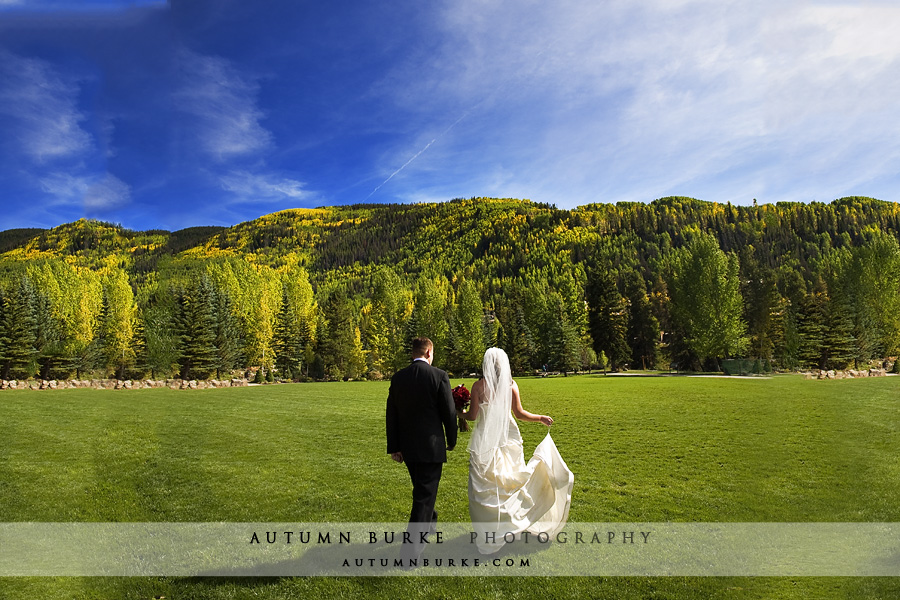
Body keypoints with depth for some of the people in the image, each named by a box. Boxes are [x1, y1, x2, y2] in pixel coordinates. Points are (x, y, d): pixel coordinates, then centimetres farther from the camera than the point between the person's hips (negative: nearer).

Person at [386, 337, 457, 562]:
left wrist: (394, 447, 8)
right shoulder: (439, 376, -12)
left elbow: (391, 414, 2)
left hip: (407, 447, 5)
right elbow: (449, 412, -9)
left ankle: (429, 523, 48)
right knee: (424, 494, 2)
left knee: (421, 488, 25)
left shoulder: (398, 378, 0)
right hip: (431, 446, -5)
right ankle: (411, 549, 1)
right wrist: (451, 439, 7)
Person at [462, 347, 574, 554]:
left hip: (485, 441, -2)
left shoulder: (479, 385, -8)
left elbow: (473, 416, -7)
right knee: (511, 480, 17)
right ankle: (513, 524, 24)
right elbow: (519, 413, -1)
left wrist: (461, 413, 15)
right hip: (508, 438, 2)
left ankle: (488, 532, 12)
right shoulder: (511, 385, -2)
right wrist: (541, 418, 14)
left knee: (484, 486, 8)